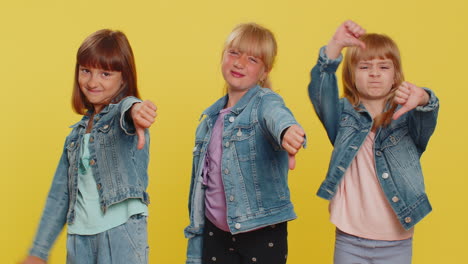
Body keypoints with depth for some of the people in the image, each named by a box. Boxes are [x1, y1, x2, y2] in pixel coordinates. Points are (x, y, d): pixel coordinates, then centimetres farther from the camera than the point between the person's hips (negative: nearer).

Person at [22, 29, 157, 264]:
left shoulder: (124, 116, -3)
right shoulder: (77, 133, 14)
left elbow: (126, 106, -29)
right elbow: (60, 195, 16)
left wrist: (135, 107, -53)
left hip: (121, 235, -5)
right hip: (79, 238, 6)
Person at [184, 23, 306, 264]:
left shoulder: (264, 102, -7)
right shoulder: (211, 118, 8)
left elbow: (277, 115, -33)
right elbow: (200, 182, 13)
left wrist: (287, 130, -58)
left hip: (262, 234, -5)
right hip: (215, 233, 5)